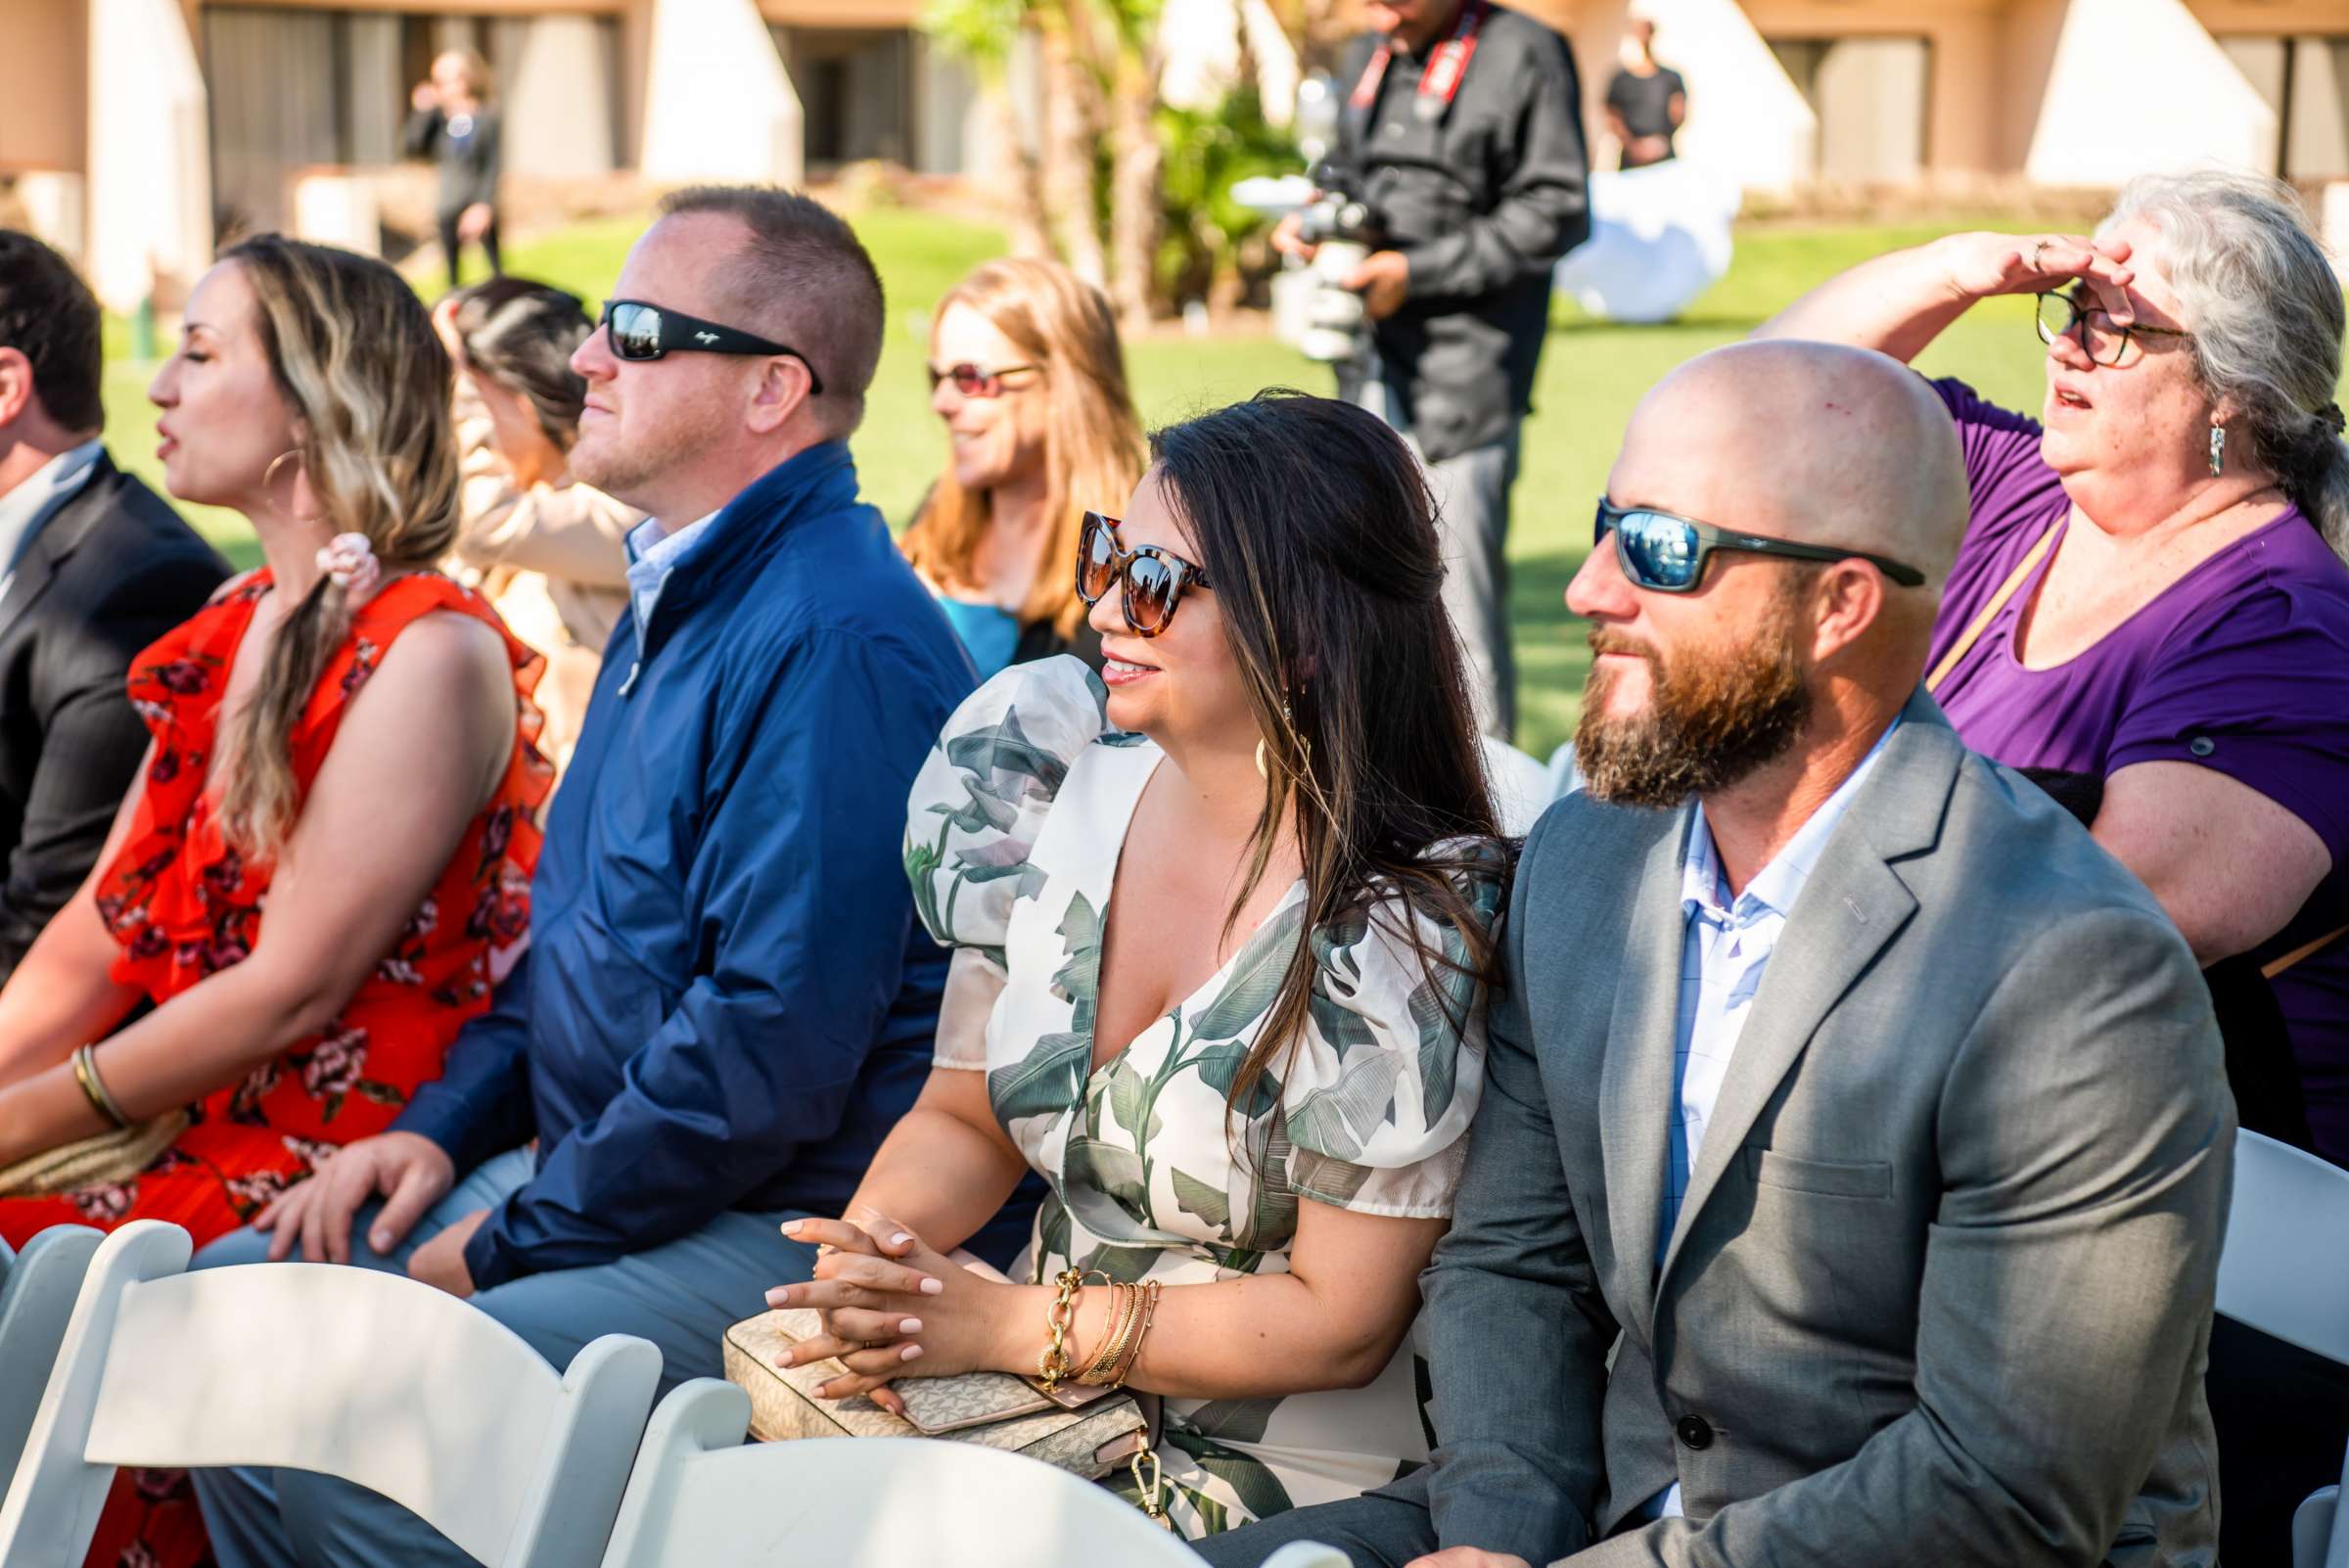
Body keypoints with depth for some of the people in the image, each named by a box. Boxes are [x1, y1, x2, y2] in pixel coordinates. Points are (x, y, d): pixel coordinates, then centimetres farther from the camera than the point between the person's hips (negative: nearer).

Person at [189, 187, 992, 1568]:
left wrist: (512, 1243, -16)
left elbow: (772, 1045, -26)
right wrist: (443, 1128, 10)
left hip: (766, 1234, -10)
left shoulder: (837, 643, -21)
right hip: (576, 1169, 11)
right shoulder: (679, 596, 15)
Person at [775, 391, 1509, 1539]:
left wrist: (998, 1324, -18)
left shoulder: (1401, 923, -17)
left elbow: (1340, 1322, -14)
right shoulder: (1057, 785, 0)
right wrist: (872, 1251, -13)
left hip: (1275, 1483, -6)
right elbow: (962, 1118, 9)